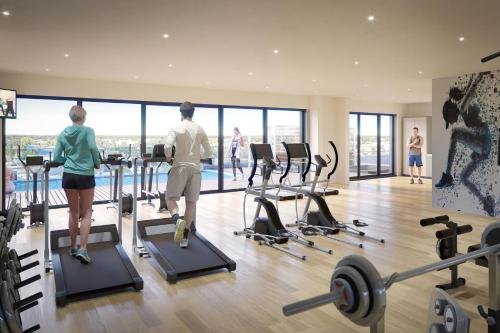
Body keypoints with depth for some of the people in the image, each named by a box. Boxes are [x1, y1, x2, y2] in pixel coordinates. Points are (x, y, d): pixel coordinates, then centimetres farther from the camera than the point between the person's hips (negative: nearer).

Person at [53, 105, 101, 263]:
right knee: (86, 214, 4)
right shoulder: (87, 130, -4)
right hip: (85, 176, -4)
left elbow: (56, 157, 4)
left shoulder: (63, 134, 8)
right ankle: (82, 249, -5)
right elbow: (93, 147, -21)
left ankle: (73, 247, 24)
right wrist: (97, 163, -6)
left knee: (73, 213, 15)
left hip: (68, 175, 4)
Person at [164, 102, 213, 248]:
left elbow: (167, 147, -16)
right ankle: (184, 237, 13)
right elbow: (209, 153, 7)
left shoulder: (176, 128, -2)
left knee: (171, 198, 4)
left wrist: (169, 158, 3)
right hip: (195, 169, 3)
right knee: (191, 202, 10)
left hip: (179, 167, -3)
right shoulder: (200, 130, 8)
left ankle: (177, 220, -27)